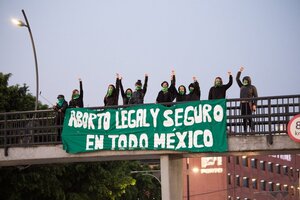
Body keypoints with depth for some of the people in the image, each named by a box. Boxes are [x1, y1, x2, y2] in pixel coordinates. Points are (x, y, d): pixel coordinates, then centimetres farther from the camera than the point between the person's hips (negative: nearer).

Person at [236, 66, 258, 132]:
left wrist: (254, 105, -12)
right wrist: (239, 72, 12)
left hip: (249, 104, -5)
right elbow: (237, 79, 20)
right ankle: (245, 131, 1)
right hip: (242, 104, 5)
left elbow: (255, 96, -2)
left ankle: (252, 130, -10)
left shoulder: (252, 87, 3)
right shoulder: (242, 87, 17)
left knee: (249, 117, -12)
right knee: (244, 118, 2)